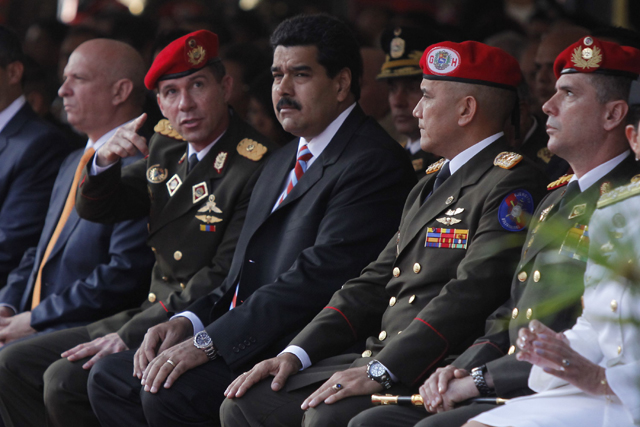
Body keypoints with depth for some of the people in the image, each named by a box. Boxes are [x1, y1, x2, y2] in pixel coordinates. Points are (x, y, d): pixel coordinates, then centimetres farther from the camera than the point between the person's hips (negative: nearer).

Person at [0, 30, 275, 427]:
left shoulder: (256, 166, -17)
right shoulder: (166, 145, 9)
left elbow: (224, 279, -20)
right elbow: (95, 208, 17)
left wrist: (131, 335, -21)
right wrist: (105, 161, -8)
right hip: (150, 315, 9)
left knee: (64, 381, -23)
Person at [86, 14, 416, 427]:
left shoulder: (375, 163, -11)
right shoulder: (281, 164, 23)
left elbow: (318, 277, -21)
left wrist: (209, 341, -23)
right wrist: (188, 322, 1)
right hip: (248, 340, 10)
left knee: (168, 392, -27)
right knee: (109, 377, 1)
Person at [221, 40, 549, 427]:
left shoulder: (510, 185, -8)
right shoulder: (429, 186, 24)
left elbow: (471, 296, -19)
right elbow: (376, 284, 20)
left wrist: (379, 371, -24)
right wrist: (296, 354, 6)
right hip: (379, 359, 9)